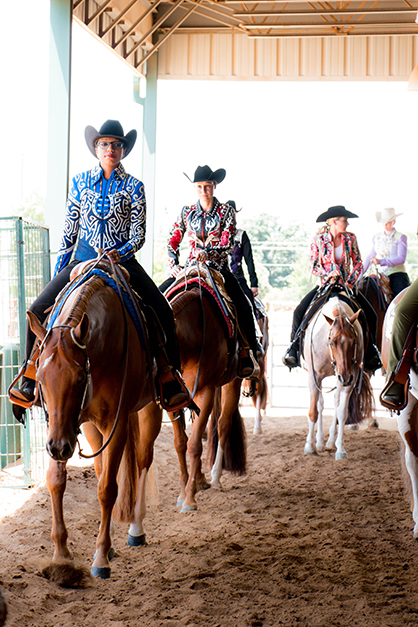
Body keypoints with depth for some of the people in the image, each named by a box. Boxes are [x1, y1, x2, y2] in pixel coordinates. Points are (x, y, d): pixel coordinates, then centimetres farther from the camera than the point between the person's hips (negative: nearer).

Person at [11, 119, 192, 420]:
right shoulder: (80, 181, 7)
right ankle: (30, 380, -1)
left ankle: (170, 379, -7)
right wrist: (58, 272, 7)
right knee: (38, 310, -15)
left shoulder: (133, 187, 2)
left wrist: (122, 252, -22)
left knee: (162, 310, -20)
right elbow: (69, 230, 10)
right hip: (83, 259, 2)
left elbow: (139, 234, -2)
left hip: (122, 260, -1)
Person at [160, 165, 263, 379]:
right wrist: (173, 264, -8)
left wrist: (208, 254, -27)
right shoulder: (187, 212, 8)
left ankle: (249, 354, -12)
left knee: (243, 307, -25)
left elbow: (227, 245, -9)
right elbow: (173, 241, 9)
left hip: (218, 268, -3)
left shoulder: (226, 211, 1)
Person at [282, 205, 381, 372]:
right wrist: (329, 274, -22)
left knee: (371, 316, -12)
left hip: (347, 285, 2)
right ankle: (293, 349, -7)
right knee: (299, 312, -21)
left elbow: (358, 264, 3)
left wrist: (350, 282, -12)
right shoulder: (318, 240, -4)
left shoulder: (350, 239, 2)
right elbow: (314, 266, -4)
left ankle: (370, 353, 4)